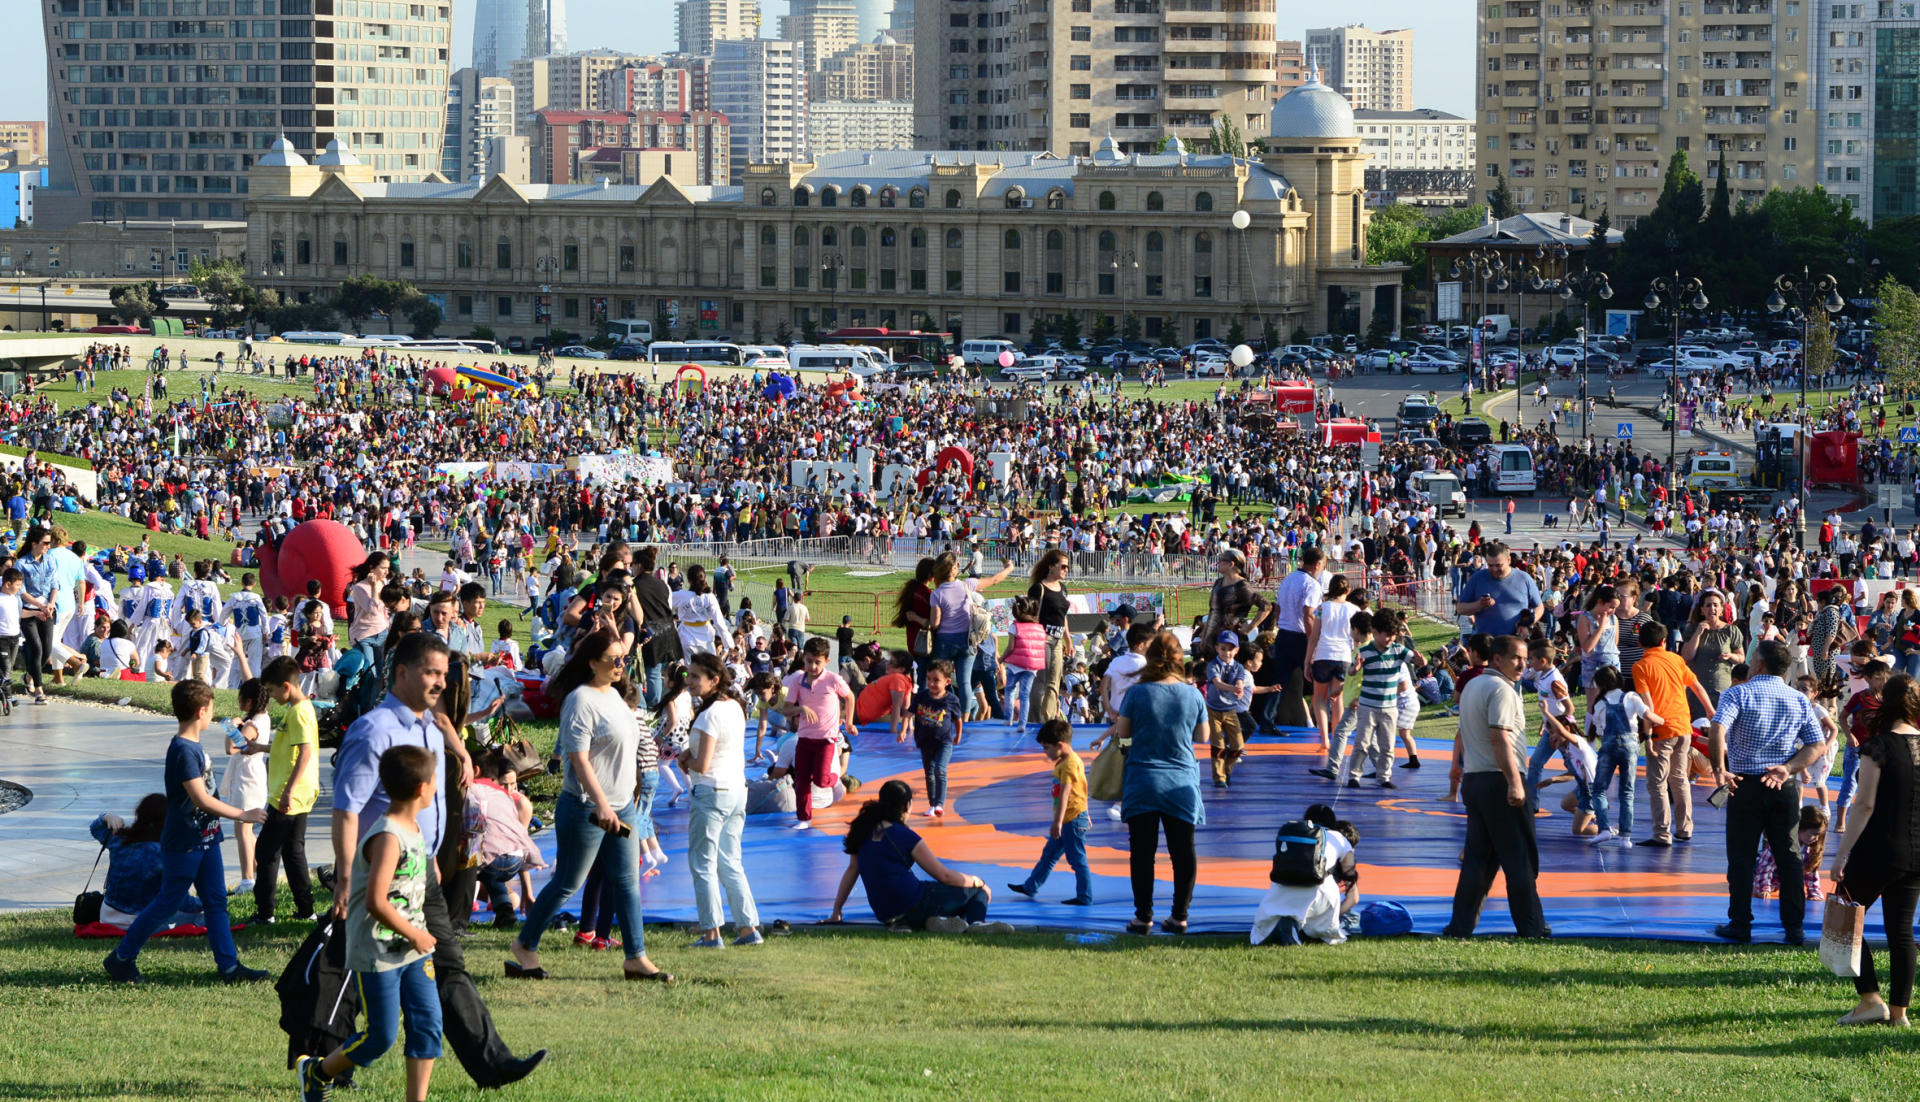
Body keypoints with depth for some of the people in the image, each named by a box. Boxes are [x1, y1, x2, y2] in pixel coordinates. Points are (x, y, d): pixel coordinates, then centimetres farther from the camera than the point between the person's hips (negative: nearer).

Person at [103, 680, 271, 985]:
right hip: (183, 844, -9)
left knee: (217, 902, 9)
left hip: (205, 839, 9)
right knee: (167, 905, -1)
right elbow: (201, 799, -26)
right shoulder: (182, 751, -22)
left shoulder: (195, 747, 9)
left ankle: (229, 966, 12)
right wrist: (243, 815, -20)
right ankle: (121, 958, 10)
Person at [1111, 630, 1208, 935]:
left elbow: (1122, 733, 1)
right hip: (1182, 784, 1)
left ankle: (1143, 916, 5)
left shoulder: (1137, 693, -9)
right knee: (1183, 851, 9)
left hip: (1143, 783, -1)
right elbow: (1202, 736, 7)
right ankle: (1180, 916, 10)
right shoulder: (1193, 695, -4)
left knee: (1142, 852, 4)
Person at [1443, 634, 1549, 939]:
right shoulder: (1501, 689, -13)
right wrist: (1514, 782, -27)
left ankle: (1460, 926, 6)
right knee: (1521, 859, -2)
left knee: (1478, 859, 10)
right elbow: (1500, 738, -23)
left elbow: (1463, 735, 29)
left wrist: (1458, 766, 43)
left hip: (1474, 779, 9)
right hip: (1499, 781, -9)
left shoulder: (1473, 686, 17)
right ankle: (1531, 928, 2)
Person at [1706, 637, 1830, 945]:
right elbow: (1817, 745, 1)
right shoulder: (1800, 700, 7)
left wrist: (1719, 769, -19)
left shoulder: (1739, 693, -6)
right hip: (1786, 789, 3)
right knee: (1789, 855, 10)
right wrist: (1788, 768, -8)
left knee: (1741, 856, 5)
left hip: (1745, 785, -3)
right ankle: (1795, 928, 9)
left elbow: (1717, 730, -23)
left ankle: (1740, 925, 7)